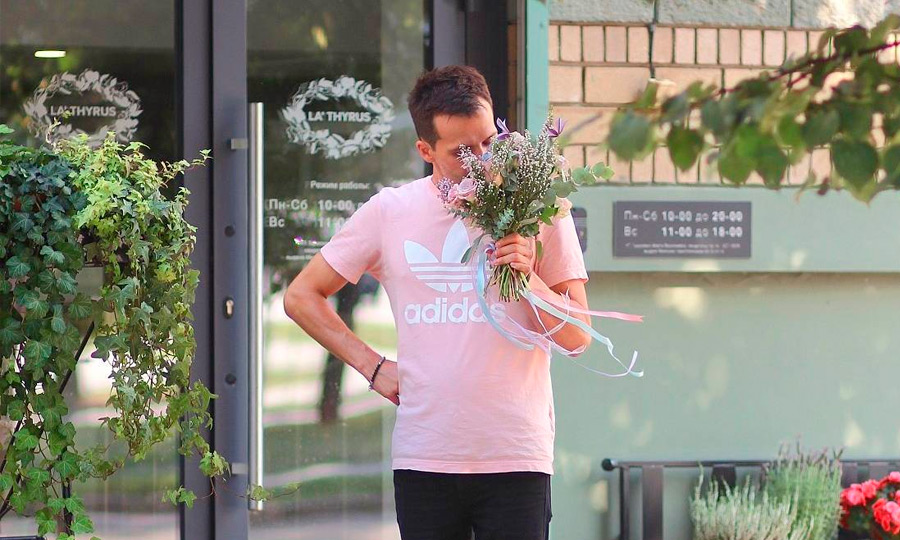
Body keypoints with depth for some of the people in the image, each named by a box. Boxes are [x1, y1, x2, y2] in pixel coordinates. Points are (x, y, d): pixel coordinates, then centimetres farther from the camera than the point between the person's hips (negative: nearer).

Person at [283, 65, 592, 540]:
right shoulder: (389, 212, 6)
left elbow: (577, 337, 2)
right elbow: (302, 296, 15)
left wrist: (528, 278, -15)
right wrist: (372, 366, 7)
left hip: (516, 459, -1)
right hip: (423, 459, 1)